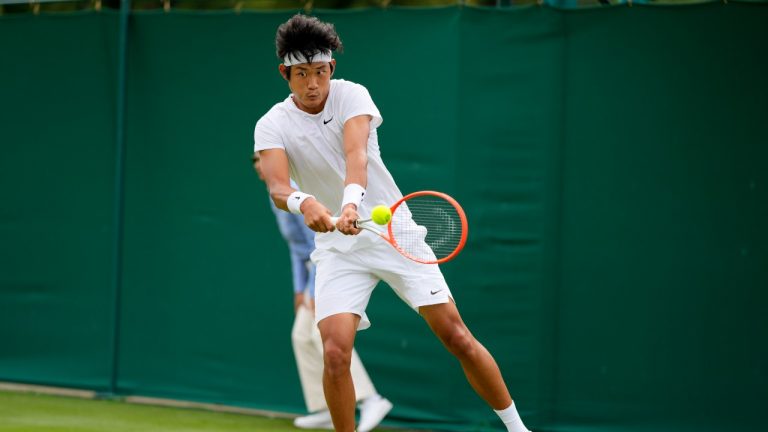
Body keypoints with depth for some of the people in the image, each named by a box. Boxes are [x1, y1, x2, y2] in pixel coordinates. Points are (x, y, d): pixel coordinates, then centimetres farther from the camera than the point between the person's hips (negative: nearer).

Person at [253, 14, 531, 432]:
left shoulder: (351, 95, -9)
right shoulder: (272, 126, -7)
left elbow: (356, 154, -28)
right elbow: (276, 186, -25)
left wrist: (352, 201, -49)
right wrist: (303, 203, -48)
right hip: (337, 246, 1)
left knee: (457, 338, -3)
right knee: (335, 353, -19)